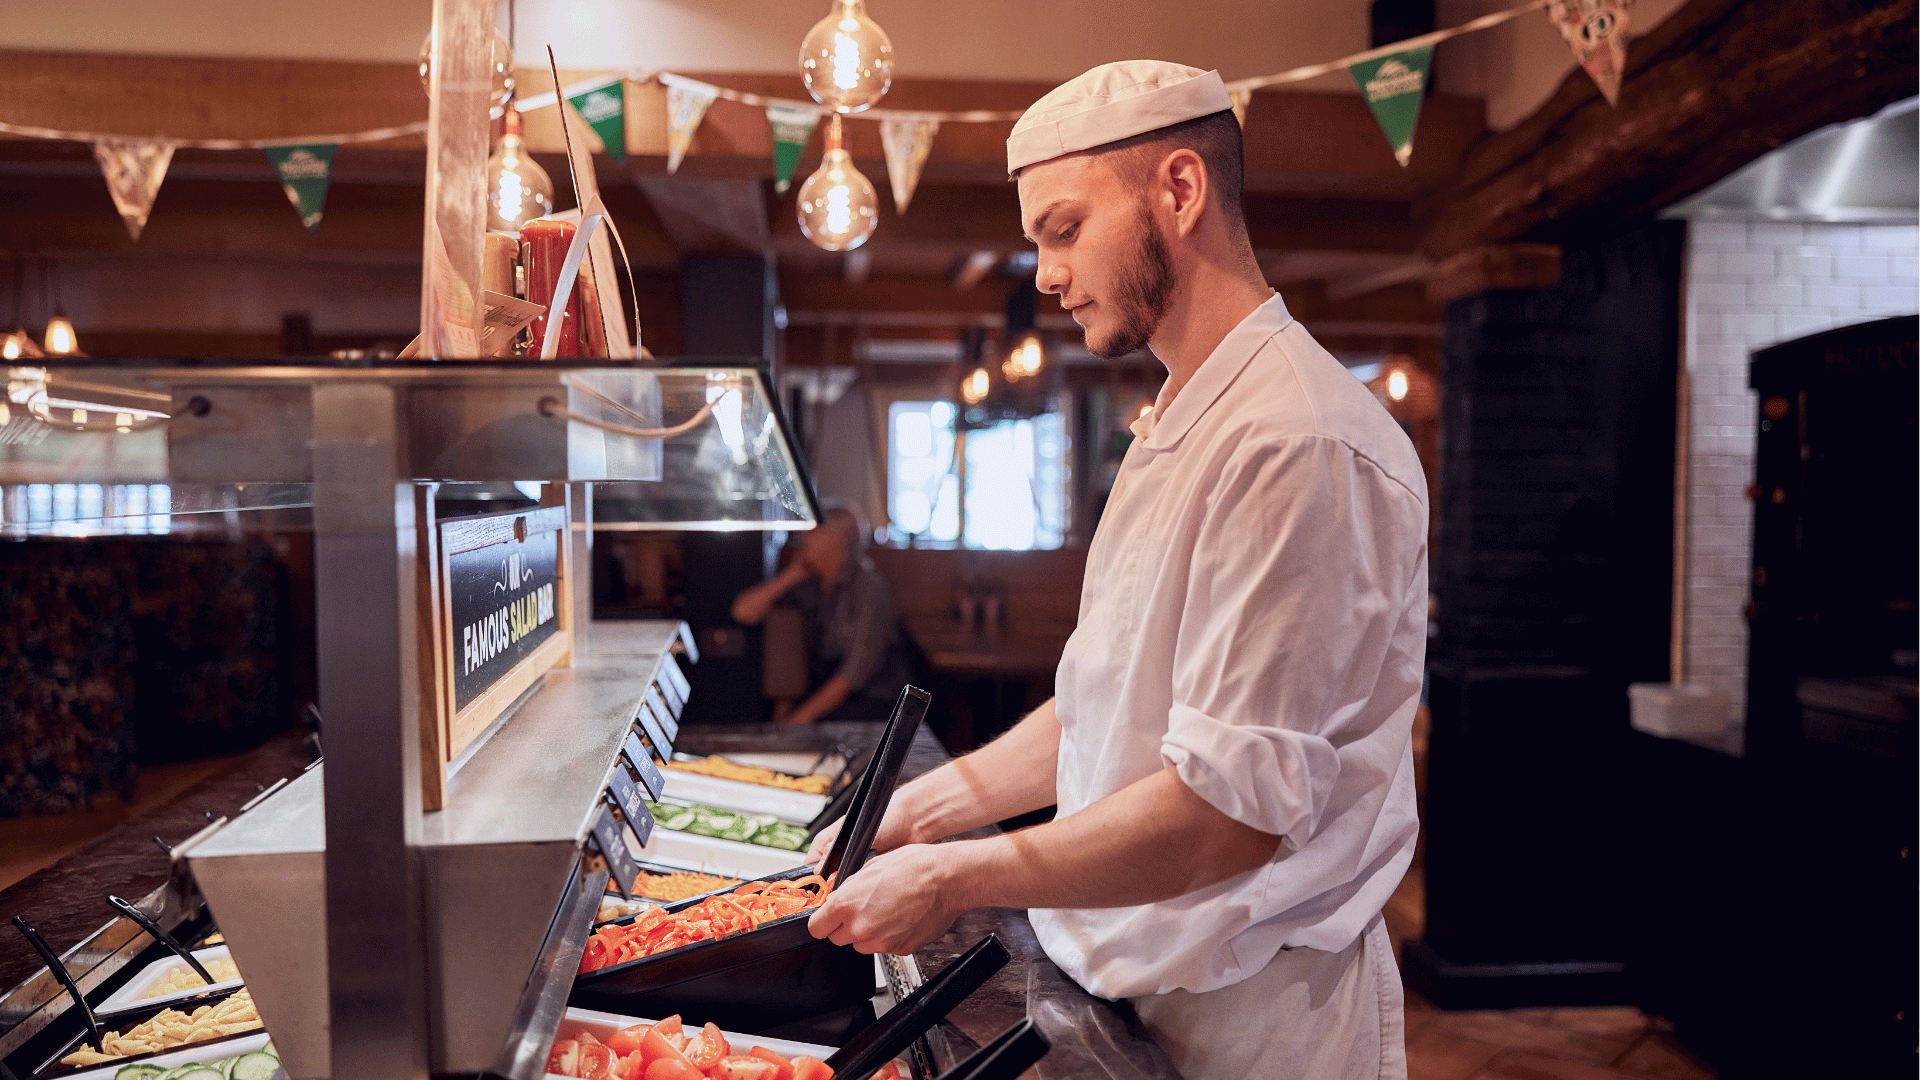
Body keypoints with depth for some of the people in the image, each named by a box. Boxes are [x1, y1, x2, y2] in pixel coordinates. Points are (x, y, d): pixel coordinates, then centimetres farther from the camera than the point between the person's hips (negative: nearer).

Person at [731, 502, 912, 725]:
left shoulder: (869, 588, -14)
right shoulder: (806, 580, 5)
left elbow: (858, 671, -18)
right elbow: (744, 612, 0)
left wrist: (804, 716, -21)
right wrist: (792, 575, -7)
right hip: (823, 692, 6)